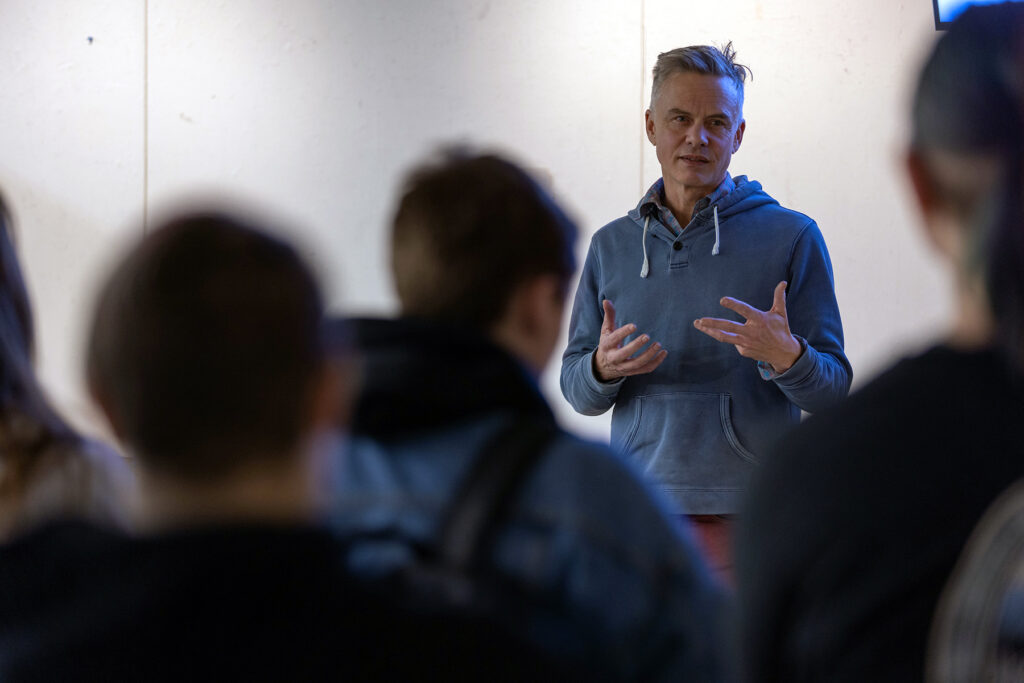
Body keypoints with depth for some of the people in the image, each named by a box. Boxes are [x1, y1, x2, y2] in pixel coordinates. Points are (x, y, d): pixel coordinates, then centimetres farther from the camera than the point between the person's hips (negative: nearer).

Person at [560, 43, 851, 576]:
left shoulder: (791, 236, 3)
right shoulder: (612, 245, 13)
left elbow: (832, 390, 0)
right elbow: (576, 389, 14)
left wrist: (786, 356, -21)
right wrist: (604, 368, -8)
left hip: (752, 512, -3)